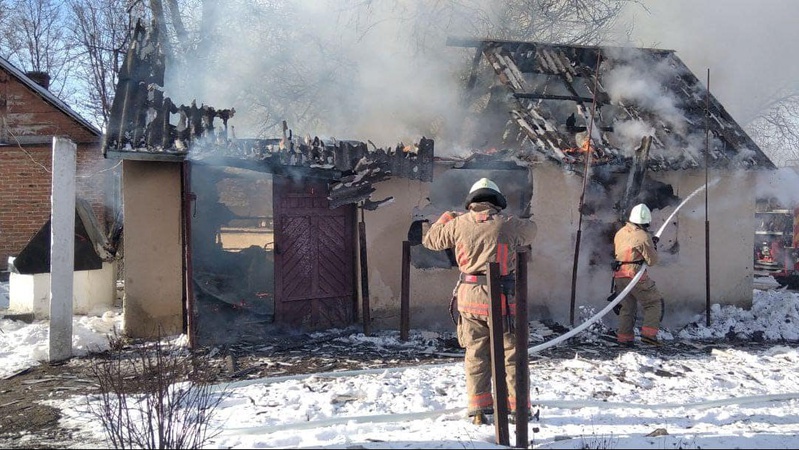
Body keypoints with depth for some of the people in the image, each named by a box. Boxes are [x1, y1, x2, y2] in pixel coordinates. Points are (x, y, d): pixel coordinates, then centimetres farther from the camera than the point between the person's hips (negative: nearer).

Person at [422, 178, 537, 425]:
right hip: (500, 298, -2)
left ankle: (478, 409, 12)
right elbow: (531, 231, 19)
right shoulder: (509, 224, -4)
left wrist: (447, 217, 31)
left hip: (470, 297, 2)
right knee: (511, 353, 10)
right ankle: (518, 407, 12)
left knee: (476, 354, 12)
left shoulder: (459, 223, 0)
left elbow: (430, 239, 15)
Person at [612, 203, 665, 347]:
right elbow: (652, 260, -8)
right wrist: (654, 247, 10)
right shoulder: (643, 237, -13)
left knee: (627, 306, 16)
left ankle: (624, 336, 12)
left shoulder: (620, 233, 8)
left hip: (619, 276, 7)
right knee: (654, 302, 8)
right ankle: (649, 333, -2)